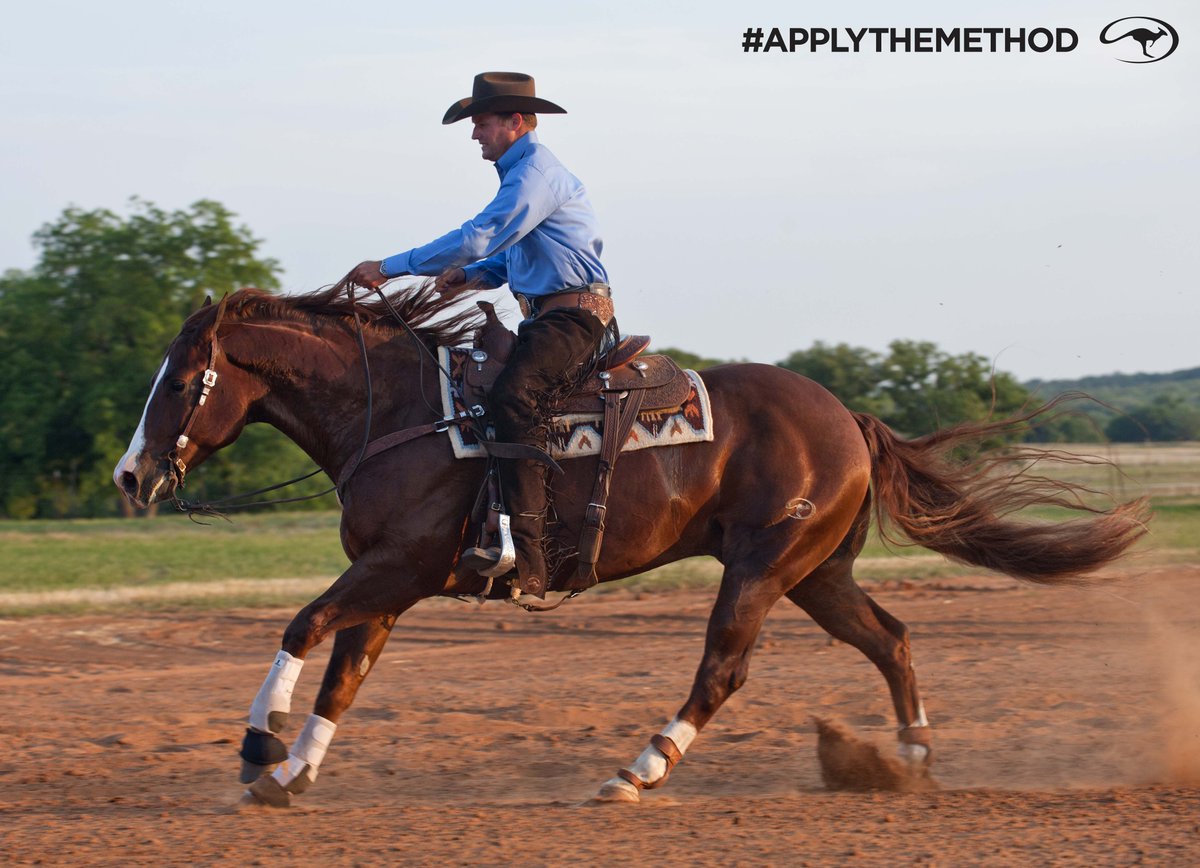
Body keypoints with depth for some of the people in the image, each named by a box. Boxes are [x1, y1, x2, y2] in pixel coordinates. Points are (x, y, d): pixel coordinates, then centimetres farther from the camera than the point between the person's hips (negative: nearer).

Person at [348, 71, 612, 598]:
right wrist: (469, 275, 10)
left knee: (513, 397, -33)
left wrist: (391, 268, -18)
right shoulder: (523, 172, 21)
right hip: (549, 320, 12)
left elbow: (479, 238, -23)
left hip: (572, 317, -12)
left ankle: (526, 558, -44)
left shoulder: (536, 174, -14)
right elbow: (513, 257, 31)